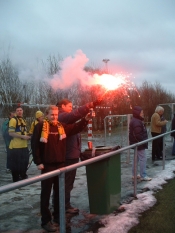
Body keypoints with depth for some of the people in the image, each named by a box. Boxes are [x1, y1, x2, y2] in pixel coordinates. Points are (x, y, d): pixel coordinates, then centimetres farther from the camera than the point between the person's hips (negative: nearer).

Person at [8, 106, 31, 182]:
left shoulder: (23, 120, 16)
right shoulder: (13, 120, -12)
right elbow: (11, 133, -20)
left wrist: (27, 137, 8)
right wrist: (22, 136, -23)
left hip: (24, 146, 8)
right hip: (15, 147, -8)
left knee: (25, 162, 16)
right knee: (15, 164, 0)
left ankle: (23, 177, 33)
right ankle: (16, 180, 12)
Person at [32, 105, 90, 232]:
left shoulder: (62, 126, 9)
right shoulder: (40, 127, -7)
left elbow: (76, 128, 6)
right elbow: (35, 145, -9)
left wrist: (85, 120, -10)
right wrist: (38, 162, -13)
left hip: (60, 164, 5)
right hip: (47, 165, -5)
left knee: (59, 192, 15)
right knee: (46, 193, 3)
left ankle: (58, 216, 30)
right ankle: (46, 220, 13)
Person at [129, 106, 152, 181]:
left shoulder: (135, 121, 14)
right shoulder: (137, 122, -21)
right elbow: (138, 135, -27)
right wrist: (143, 142, -19)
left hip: (136, 143, 11)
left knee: (136, 159, 16)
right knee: (143, 159, -6)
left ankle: (134, 174, 22)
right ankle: (143, 176, 0)